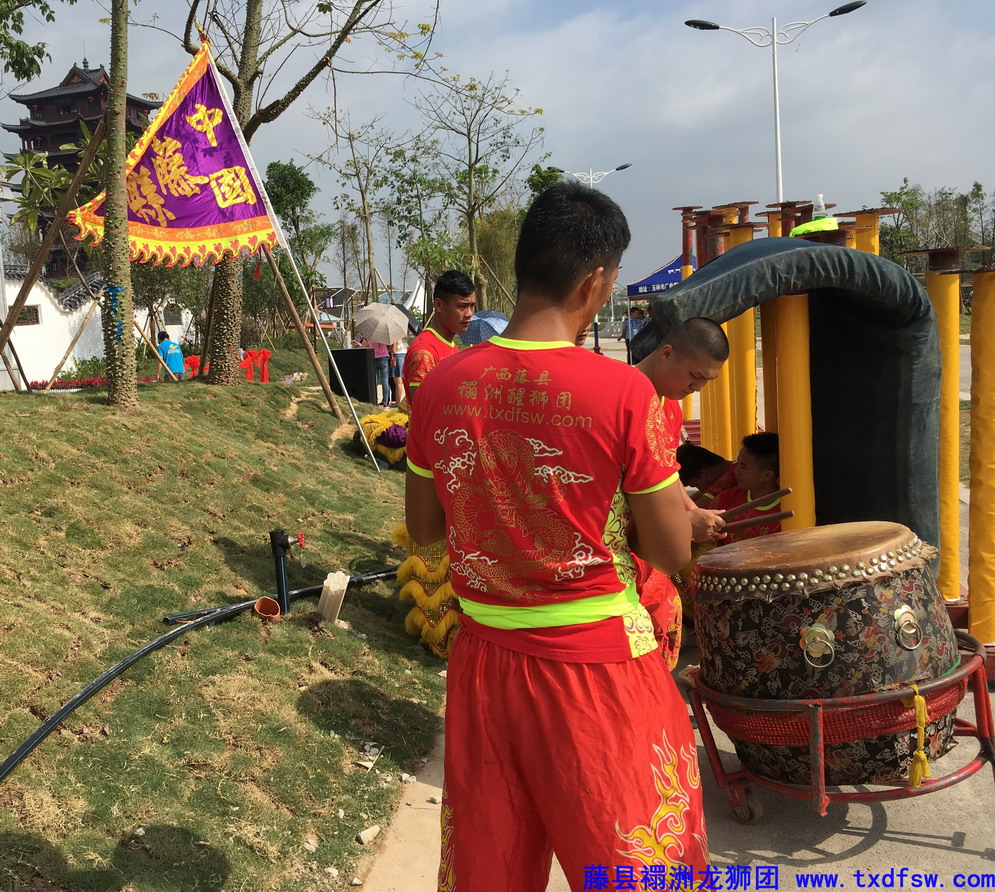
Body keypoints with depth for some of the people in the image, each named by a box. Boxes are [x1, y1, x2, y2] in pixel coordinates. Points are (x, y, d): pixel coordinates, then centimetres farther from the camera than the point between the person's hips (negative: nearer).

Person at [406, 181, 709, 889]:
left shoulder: (443, 384, -6)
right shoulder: (623, 392, -18)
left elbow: (422, 528, 6)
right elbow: (673, 553, -9)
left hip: (484, 658, 4)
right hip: (599, 664, -4)